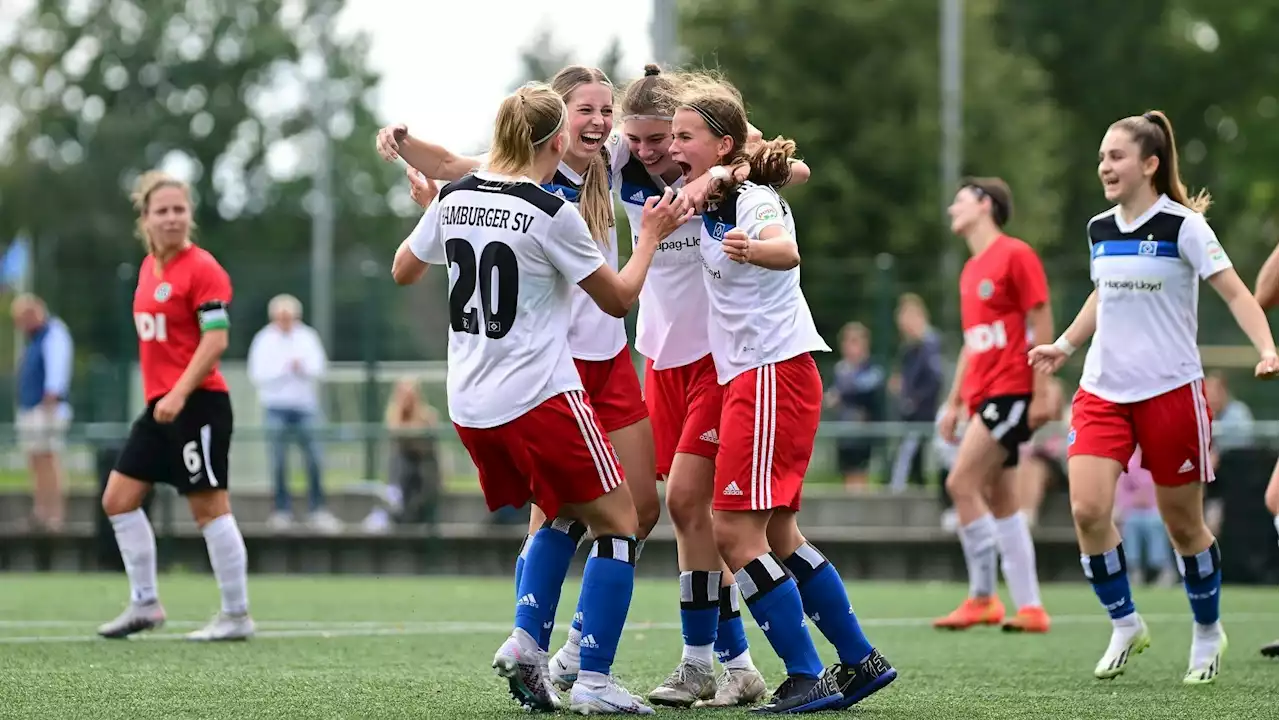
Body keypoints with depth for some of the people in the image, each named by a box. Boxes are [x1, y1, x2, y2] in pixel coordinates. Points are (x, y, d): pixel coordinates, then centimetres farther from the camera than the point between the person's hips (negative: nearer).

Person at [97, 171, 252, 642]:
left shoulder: (202, 269, -12)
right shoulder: (150, 267, 12)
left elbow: (216, 339, -18)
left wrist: (179, 393, -24)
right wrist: (161, 394, 18)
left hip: (197, 404, -9)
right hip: (160, 405, 9)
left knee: (209, 509, -5)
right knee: (118, 499, 8)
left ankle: (237, 616, 3)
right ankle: (145, 604, 16)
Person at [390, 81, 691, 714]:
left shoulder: (455, 198, 3)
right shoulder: (551, 214, -13)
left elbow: (403, 270, 20)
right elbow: (619, 298, -4)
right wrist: (650, 237, 10)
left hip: (469, 406, 7)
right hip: (539, 396, -7)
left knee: (564, 515, 24)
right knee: (616, 521, 4)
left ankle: (525, 642, 7)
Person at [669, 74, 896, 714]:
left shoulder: (755, 198, -13)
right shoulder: (709, 199, 12)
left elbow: (786, 250, -37)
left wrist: (752, 249, -57)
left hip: (775, 373, -10)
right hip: (747, 376, 10)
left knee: (734, 530, -14)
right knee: (776, 534, 13)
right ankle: (859, 661, 21)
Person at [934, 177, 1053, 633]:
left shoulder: (1016, 255, -8)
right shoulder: (971, 271, 18)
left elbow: (1041, 325, -11)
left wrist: (1041, 393, -16)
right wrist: (955, 401, 20)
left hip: (1011, 392, -9)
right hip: (981, 395, 9)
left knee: (961, 483, -15)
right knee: (1000, 501, 6)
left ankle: (982, 596, -9)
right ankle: (1029, 608, 8)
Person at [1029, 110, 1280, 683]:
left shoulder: (1183, 226, -9)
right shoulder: (1099, 229, 7)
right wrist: (1063, 346, 21)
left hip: (1170, 391, -4)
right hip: (1103, 391, 4)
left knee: (1183, 524, 5)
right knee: (1087, 509, -14)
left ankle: (1207, 632, 27)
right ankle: (1125, 625, 5)